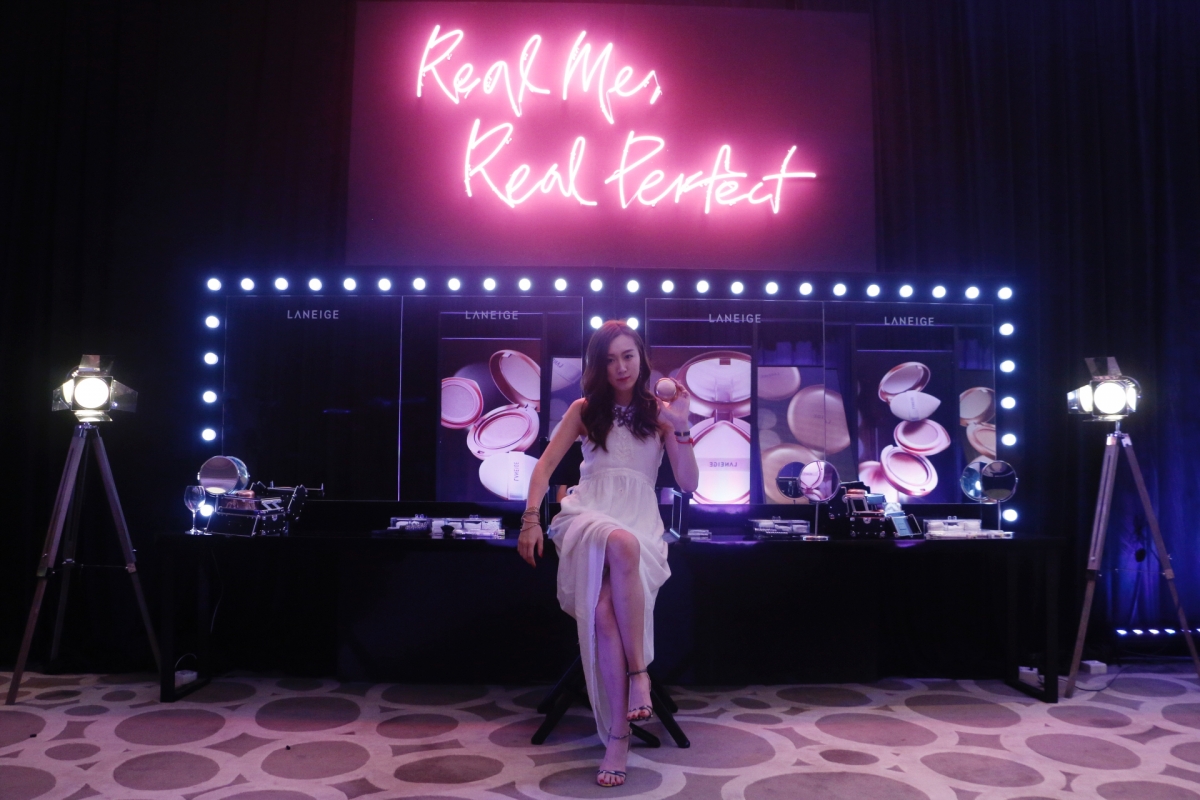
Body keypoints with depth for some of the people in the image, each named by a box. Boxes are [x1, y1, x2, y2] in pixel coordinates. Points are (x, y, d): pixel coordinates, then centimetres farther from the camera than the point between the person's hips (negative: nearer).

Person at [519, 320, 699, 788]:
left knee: (603, 606, -33)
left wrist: (679, 428, -7)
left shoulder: (659, 412, 12)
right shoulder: (584, 410, 14)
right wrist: (530, 518, -6)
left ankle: (617, 734, -26)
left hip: (641, 520, 0)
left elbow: (688, 484, 4)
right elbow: (545, 466, 8)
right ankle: (637, 675, -32)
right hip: (588, 514, 0)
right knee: (621, 544, -39)